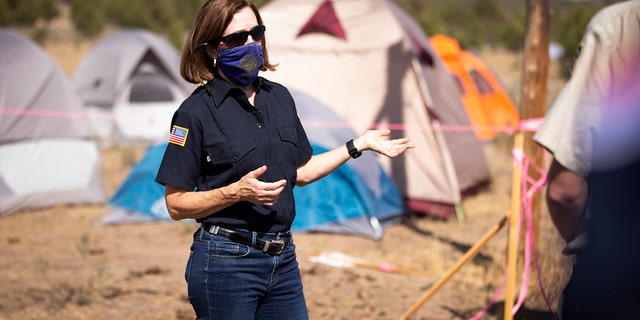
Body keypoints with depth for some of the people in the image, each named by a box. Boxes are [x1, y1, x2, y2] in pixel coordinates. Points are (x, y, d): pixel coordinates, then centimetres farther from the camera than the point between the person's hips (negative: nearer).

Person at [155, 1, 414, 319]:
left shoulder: (279, 97, 8)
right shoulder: (196, 112, -10)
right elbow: (176, 205, -11)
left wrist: (360, 144, 15)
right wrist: (237, 192, -22)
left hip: (283, 258, 6)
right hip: (226, 263, -6)